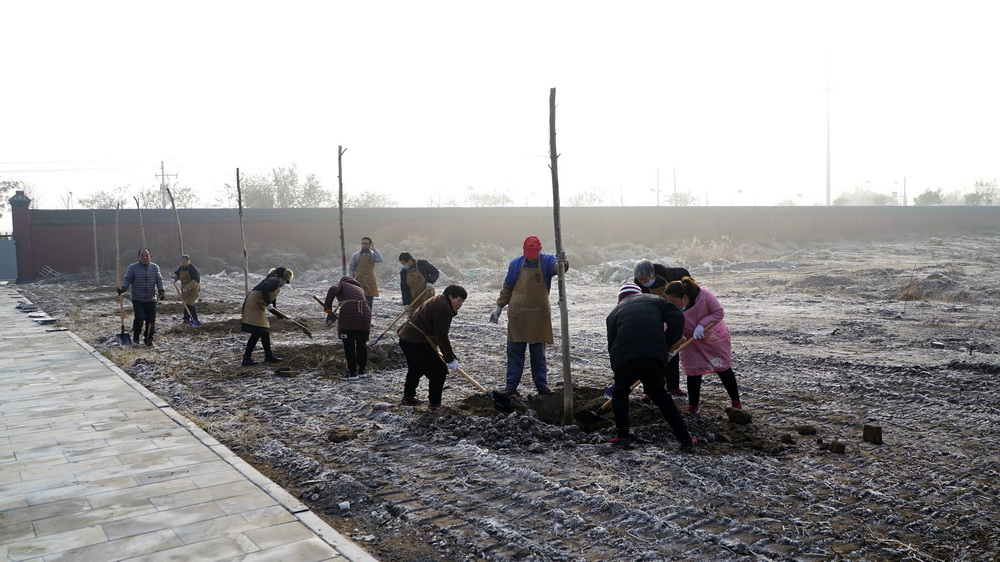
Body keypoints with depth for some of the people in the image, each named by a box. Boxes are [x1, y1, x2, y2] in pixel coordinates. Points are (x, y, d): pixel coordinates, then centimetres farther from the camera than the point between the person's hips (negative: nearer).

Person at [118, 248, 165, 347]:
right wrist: (123, 288, -19)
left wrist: (161, 291, -9)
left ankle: (148, 339, 17)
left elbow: (159, 280, 6)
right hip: (137, 300, -2)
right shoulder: (133, 268, 0)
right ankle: (136, 336, 11)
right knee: (139, 318, -14)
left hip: (151, 300, 2)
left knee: (151, 320, 1)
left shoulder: (155, 267, 7)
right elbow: (127, 279, 0)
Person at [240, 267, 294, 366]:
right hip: (253, 305, -10)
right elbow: (265, 287, -31)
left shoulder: (274, 281, 20)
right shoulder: (275, 280, -9)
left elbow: (272, 300, 27)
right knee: (257, 332, -11)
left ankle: (268, 356, 25)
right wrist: (268, 303, -26)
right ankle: (247, 359, -8)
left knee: (265, 331, 15)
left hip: (258, 306, 10)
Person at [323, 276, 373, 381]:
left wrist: (327, 305, 4)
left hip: (348, 312, -5)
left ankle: (352, 373, 6)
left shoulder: (341, 283, 18)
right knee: (362, 344, 17)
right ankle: (362, 370, 26)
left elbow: (333, 289, -4)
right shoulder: (360, 288, 33)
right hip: (365, 312, 5)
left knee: (349, 345, 4)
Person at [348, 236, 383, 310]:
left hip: (370, 282, 1)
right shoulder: (356, 255, 6)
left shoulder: (373, 254, 7)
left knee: (370, 301, 6)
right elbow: (351, 268, 7)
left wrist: (374, 249, -11)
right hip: (359, 281, -1)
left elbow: (380, 260, -15)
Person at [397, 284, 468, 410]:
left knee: (416, 369, 29)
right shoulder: (442, 308, -17)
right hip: (417, 343, -11)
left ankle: (408, 397, 43)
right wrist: (450, 360, -15)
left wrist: (451, 356, 21)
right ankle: (434, 403, 4)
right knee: (439, 370, -2)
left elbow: (440, 333, 21)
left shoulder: (438, 303, 16)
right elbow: (442, 336, -20)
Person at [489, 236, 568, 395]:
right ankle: (511, 387, 11)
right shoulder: (515, 264, 1)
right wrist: (499, 307, 10)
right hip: (517, 316, 1)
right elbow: (507, 288, 11)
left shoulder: (547, 261, -4)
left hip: (539, 317, -1)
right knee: (514, 352, 5)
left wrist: (562, 262, -51)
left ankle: (542, 386, 16)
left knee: (539, 354, 8)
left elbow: (557, 267, -28)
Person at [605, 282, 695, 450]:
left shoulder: (615, 312, 25)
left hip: (625, 357, -1)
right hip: (655, 356, 1)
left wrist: (616, 370, 33)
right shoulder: (655, 300, 26)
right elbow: (677, 318, 9)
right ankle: (685, 439, 21)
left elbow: (612, 344, 24)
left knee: (620, 392, 26)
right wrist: (667, 345, 12)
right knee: (659, 395, 23)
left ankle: (622, 437, 22)